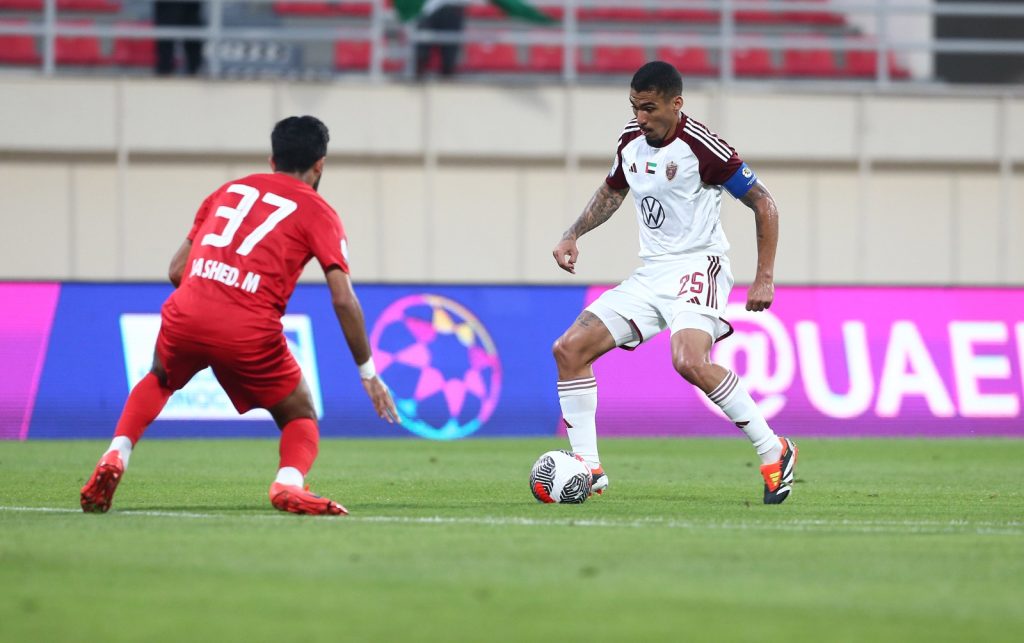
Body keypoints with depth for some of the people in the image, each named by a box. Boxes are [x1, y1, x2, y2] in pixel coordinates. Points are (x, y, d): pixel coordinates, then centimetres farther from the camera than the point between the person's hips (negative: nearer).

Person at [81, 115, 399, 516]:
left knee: (159, 380, 36)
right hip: (250, 333, -4)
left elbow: (177, 270, 23)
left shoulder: (230, 190, 23)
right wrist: (368, 373, 6)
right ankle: (288, 483, -17)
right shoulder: (317, 212, 11)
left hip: (186, 316, 4)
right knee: (301, 420, 16)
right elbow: (344, 299, 0)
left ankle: (115, 457, 12)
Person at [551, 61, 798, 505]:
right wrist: (572, 236, 14)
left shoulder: (700, 145, -15)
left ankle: (774, 453, -18)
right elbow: (612, 191, 28)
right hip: (649, 274, 8)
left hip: (697, 266, -8)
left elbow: (763, 203, -9)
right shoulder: (631, 141, 6)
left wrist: (764, 278, -12)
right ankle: (588, 470, 2)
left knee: (690, 362, -33)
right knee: (569, 349, -3)